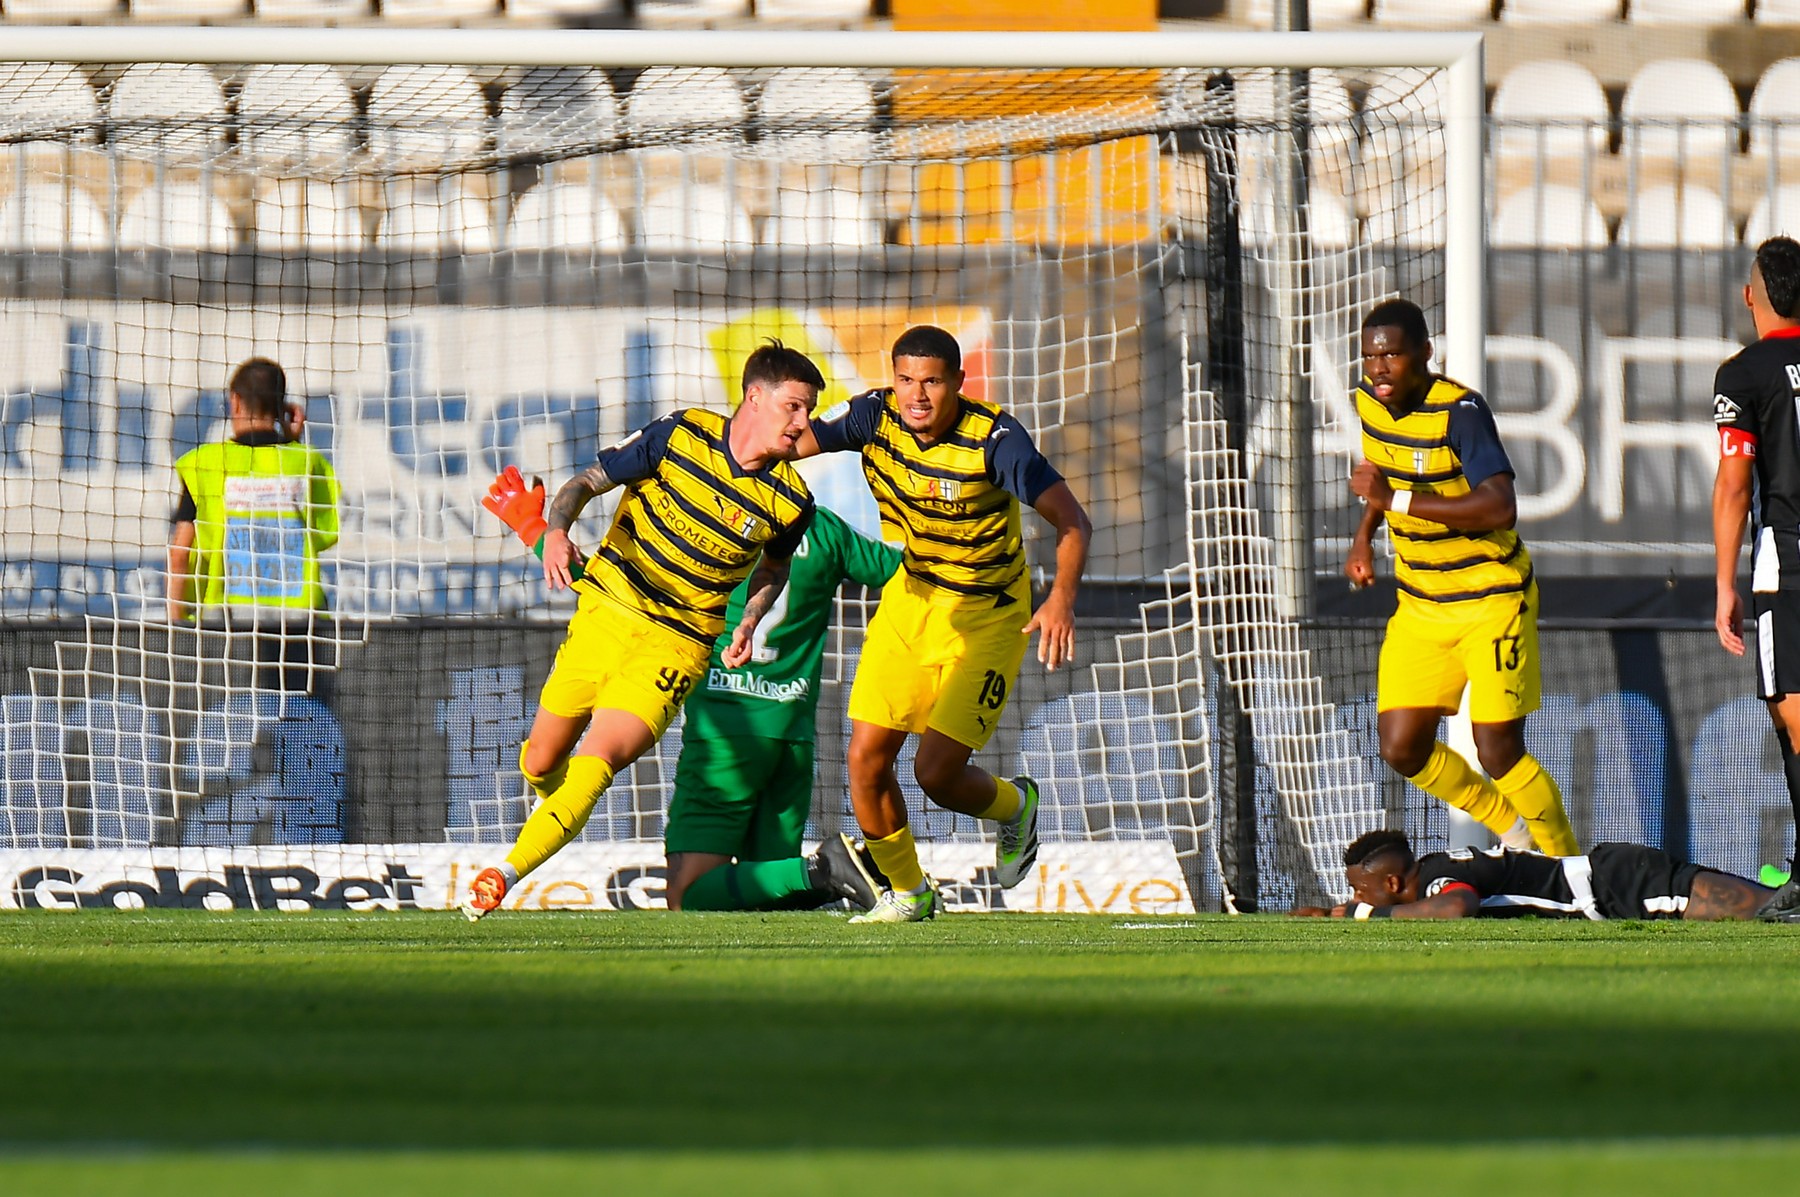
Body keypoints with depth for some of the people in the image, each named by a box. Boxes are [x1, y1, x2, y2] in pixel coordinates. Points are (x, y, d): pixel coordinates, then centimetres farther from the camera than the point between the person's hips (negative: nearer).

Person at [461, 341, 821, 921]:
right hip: (605, 611, 1)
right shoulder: (680, 435, -10)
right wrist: (557, 530, -24)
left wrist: (749, 623, -1)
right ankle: (558, 811, 46)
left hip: (677, 643, -1)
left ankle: (504, 874, -19)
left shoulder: (791, 499, -6)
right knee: (541, 761, 10)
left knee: (596, 762, -21)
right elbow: (586, 482, -3)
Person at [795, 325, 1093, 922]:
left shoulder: (994, 438, -24)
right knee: (866, 757, -3)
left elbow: (1072, 521, -24)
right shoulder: (877, 415, -13)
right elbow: (799, 442, -21)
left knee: (936, 772, -11)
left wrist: (1062, 597, -41)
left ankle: (1013, 805, 24)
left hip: (987, 615, -4)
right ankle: (907, 892, 19)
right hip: (908, 599, 4)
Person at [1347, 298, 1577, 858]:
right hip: (1419, 607, 7)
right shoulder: (1369, 398, 1)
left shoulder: (1459, 411, -23)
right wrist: (1364, 535, 14)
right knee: (1402, 749, -1)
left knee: (1498, 751, -11)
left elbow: (1501, 508, -36)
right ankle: (1513, 830, 23)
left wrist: (1395, 500, -35)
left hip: (1491, 602, -7)